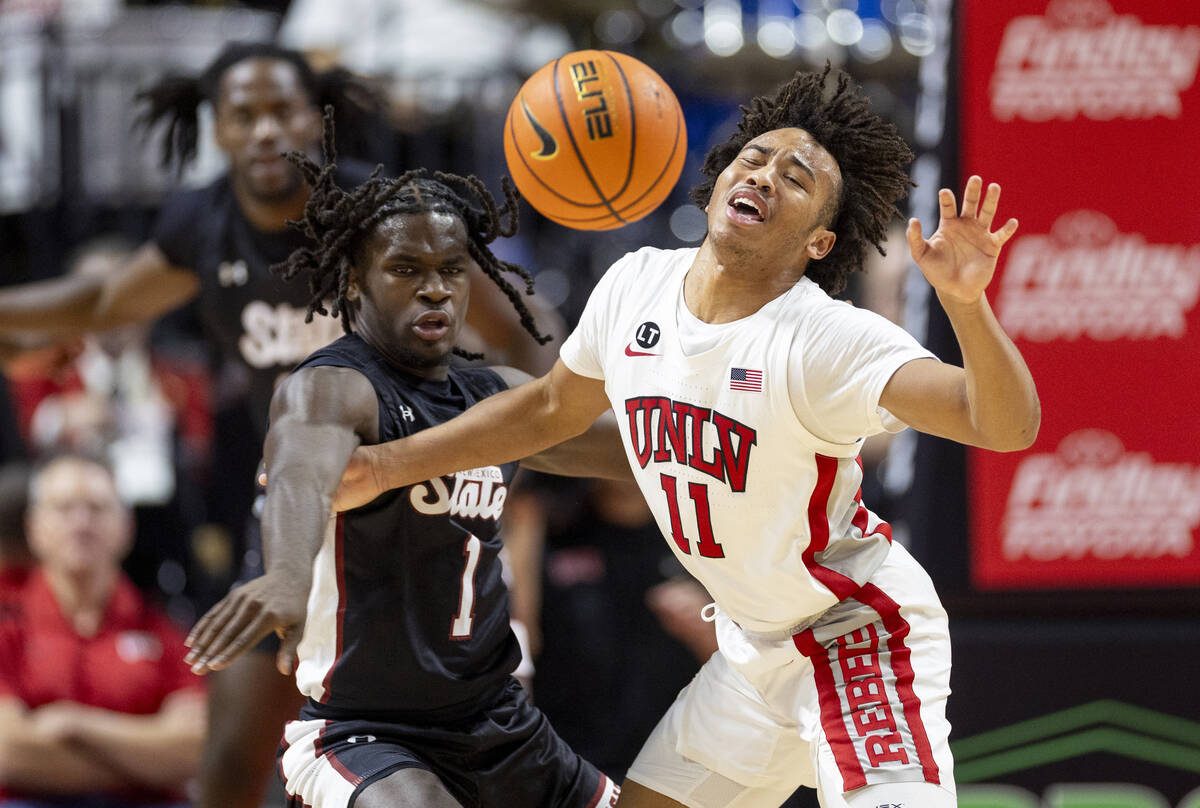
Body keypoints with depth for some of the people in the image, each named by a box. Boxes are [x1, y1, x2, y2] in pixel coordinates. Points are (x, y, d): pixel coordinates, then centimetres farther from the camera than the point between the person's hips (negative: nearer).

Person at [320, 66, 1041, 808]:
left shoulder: (829, 341, -25)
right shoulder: (635, 288, -5)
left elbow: (1009, 425, -36)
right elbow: (552, 408, 15)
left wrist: (967, 300, -53)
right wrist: (385, 465, 13)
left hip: (859, 639, -7)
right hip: (757, 654, 7)